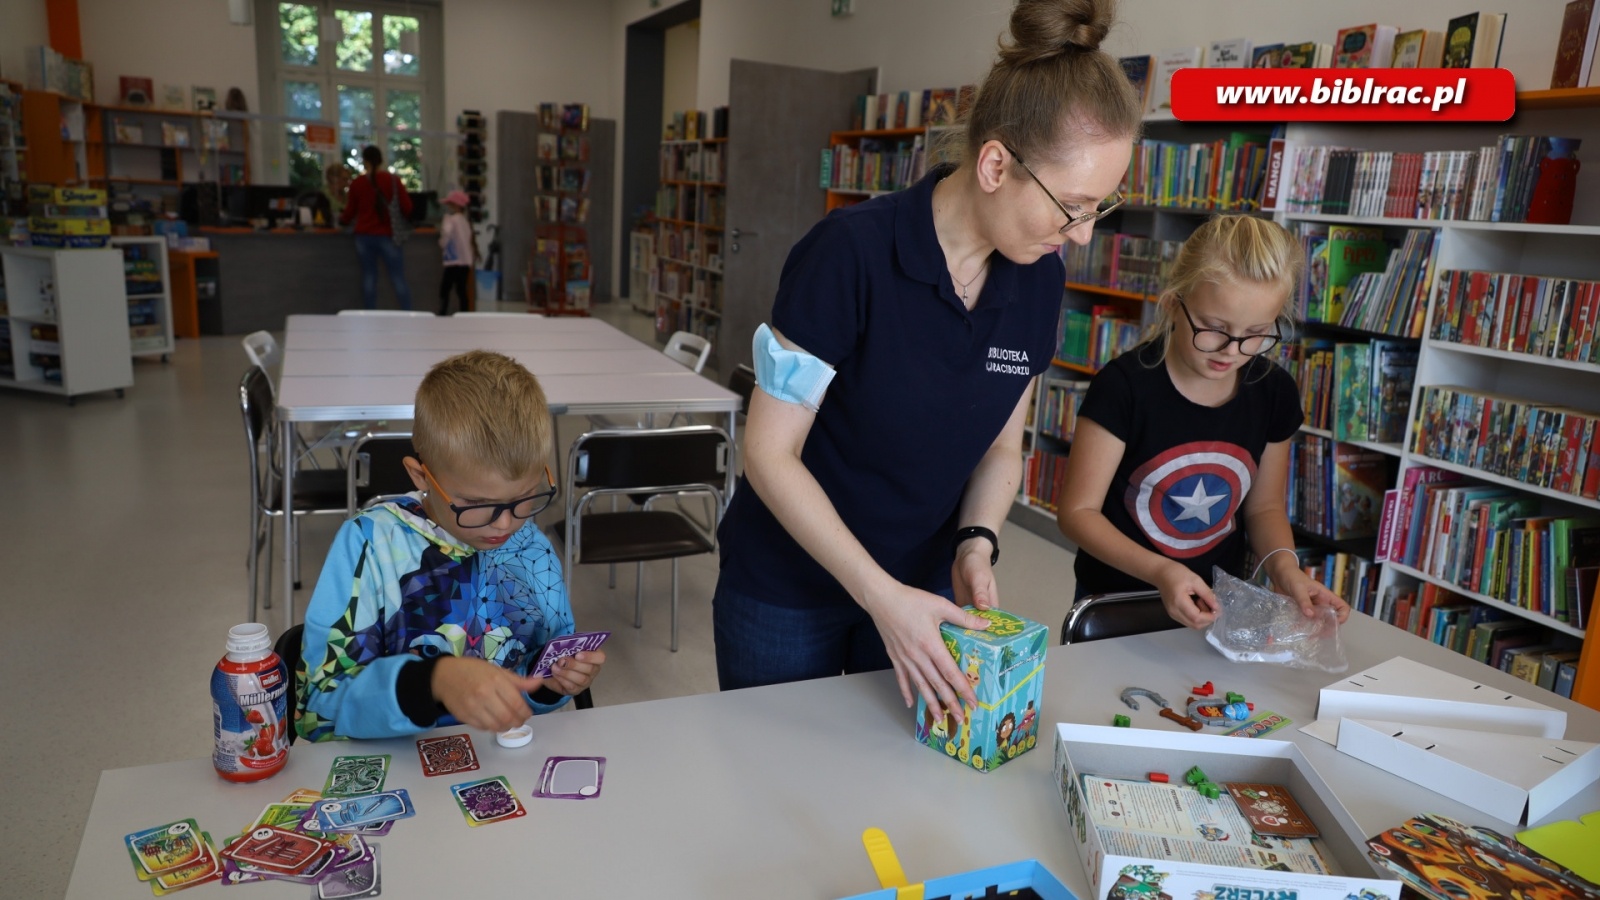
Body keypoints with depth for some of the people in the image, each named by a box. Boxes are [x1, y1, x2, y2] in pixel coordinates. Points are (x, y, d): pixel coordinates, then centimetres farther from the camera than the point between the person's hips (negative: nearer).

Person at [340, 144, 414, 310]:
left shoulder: (356, 183, 0)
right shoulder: (393, 180, -5)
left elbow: (350, 213, 8)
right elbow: (407, 208, -3)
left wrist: (341, 219, 31)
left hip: (364, 236, 2)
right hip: (388, 235, -2)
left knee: (369, 277, 9)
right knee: (398, 278, 0)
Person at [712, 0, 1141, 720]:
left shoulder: (1039, 281, -8)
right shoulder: (851, 253, -25)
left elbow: (1000, 447, 4)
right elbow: (770, 452, -22)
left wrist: (976, 543, -14)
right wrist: (879, 595, -26)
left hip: (923, 584, 5)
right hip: (786, 589, -4)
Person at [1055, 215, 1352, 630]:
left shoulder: (1274, 393, -4)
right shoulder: (1124, 386, -18)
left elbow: (1264, 507, 9)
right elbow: (1078, 510, -15)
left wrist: (1283, 565, -11)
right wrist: (1159, 571, -29)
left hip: (1217, 606, 3)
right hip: (1117, 603, -3)